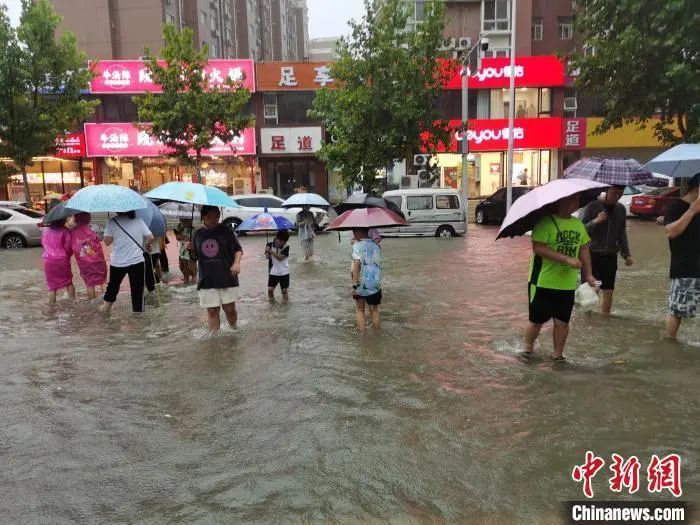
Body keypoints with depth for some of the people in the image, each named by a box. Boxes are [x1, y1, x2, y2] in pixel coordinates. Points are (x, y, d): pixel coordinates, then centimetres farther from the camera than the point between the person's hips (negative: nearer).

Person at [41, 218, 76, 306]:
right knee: (68, 282, 13)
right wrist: (68, 255, 8)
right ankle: (72, 299, 9)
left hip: (48, 260, 3)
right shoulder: (65, 231, -8)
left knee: (51, 283, 7)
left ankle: (52, 303, 4)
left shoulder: (45, 231, 6)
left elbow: (43, 244, 13)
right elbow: (68, 246, -9)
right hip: (63, 260, -3)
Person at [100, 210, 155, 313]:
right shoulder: (139, 221, 1)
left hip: (117, 262, 1)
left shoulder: (112, 221, -3)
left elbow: (107, 242, -4)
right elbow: (151, 238, -2)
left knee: (113, 285, 23)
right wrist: (146, 244, 17)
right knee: (137, 291, 4)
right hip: (137, 261, -1)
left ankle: (107, 306, 40)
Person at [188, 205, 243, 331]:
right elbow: (195, 257, 16)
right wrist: (191, 249, -5)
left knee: (230, 309, 3)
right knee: (212, 311, 5)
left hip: (227, 277, -2)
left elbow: (238, 249, -4)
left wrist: (237, 262, -22)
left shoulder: (226, 231, -2)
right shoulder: (198, 234, 7)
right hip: (207, 280, 2)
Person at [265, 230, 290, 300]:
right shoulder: (270, 245, -4)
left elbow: (280, 257, -20)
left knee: (284, 290, 6)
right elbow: (267, 256, -9)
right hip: (273, 272, 1)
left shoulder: (286, 247, -10)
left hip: (284, 273, -1)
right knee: (270, 289, -2)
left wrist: (271, 251, -23)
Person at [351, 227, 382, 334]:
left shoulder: (357, 245, -11)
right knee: (374, 310, 18)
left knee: (359, 310, 15)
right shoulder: (376, 245, 5)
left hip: (361, 284, -3)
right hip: (375, 284, 3)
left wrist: (355, 284, -21)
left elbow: (357, 264, -22)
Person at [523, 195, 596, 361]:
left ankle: (558, 354, 23)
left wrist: (588, 275, 12)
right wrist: (567, 259, -26)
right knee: (537, 320, 6)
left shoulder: (579, 224, 9)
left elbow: (584, 249, 17)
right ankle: (528, 348, 29)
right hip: (543, 283, -5)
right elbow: (539, 248, -23)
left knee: (562, 321, 7)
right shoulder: (546, 222, -13)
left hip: (568, 284, 5)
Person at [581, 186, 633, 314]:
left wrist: (626, 255, 11)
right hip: (591, 254, -4)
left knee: (608, 291, 8)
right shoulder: (592, 206, -8)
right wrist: (595, 221, -23)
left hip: (610, 256, 5)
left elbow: (622, 234, 16)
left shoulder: (621, 209, 7)